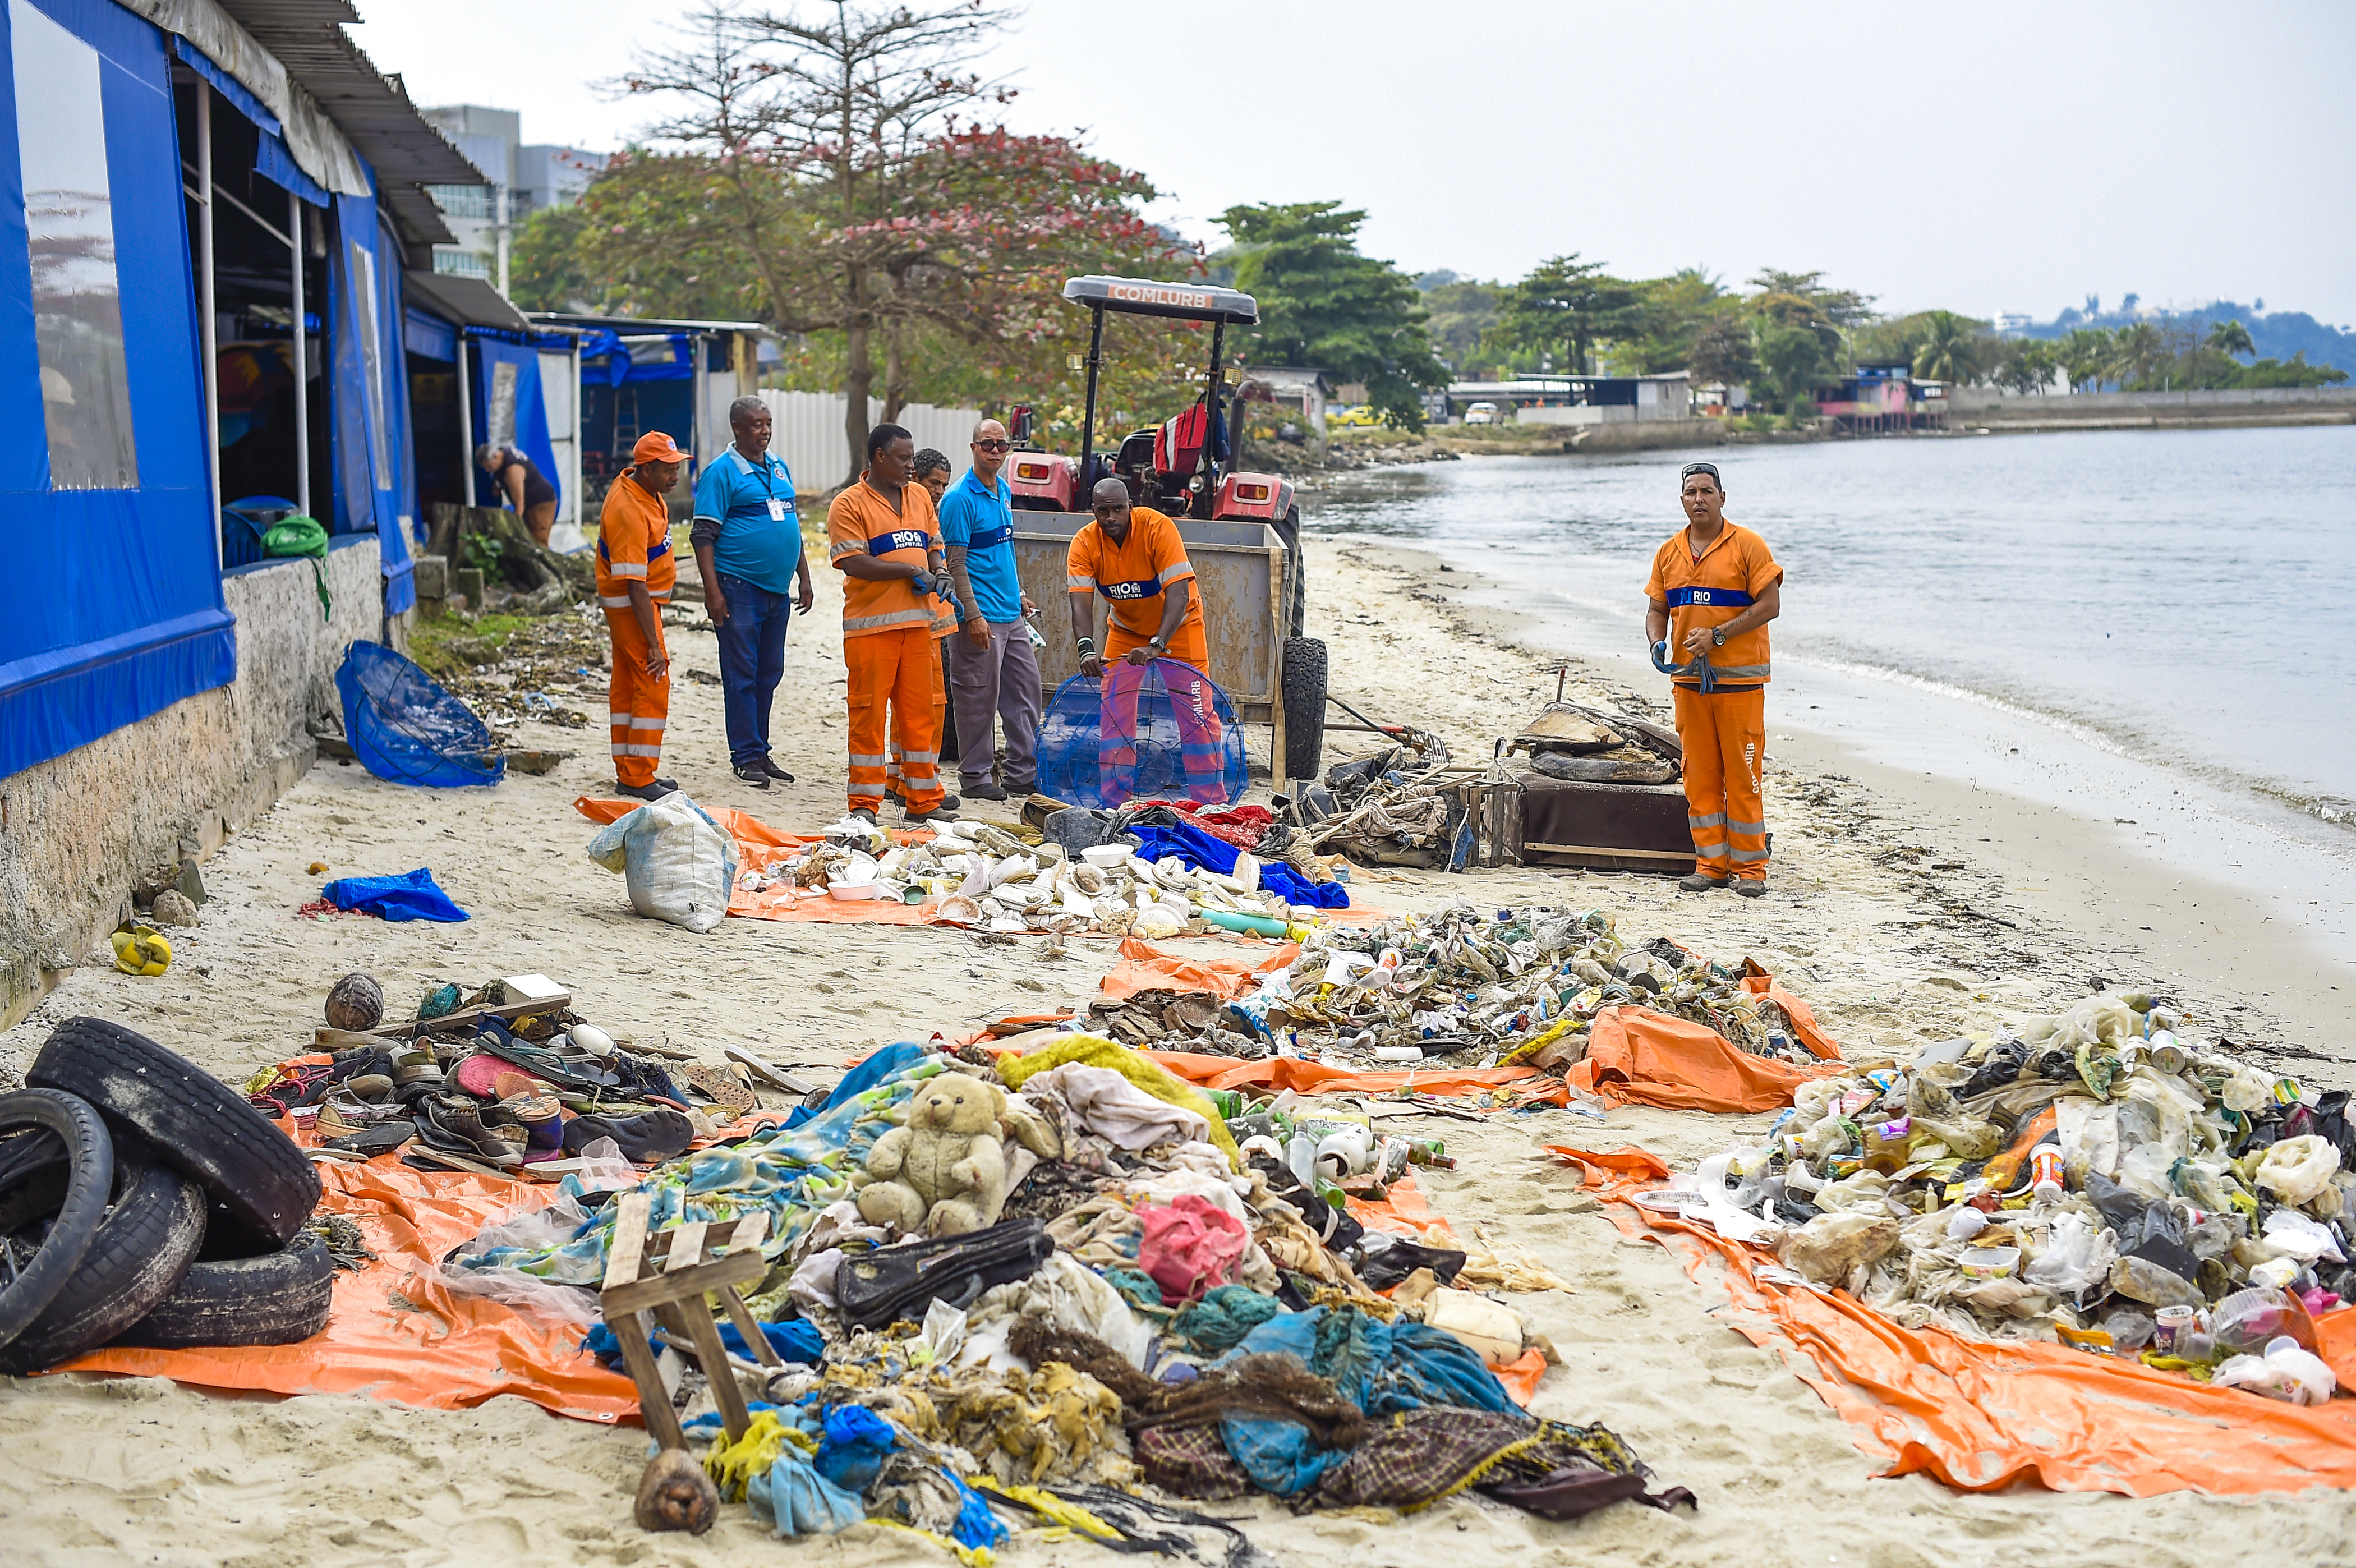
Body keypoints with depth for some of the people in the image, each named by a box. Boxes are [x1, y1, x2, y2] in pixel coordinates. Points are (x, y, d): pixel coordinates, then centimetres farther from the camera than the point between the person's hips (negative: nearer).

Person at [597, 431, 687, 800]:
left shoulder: (640, 484, 1)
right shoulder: (629, 513, -30)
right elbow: (634, 585, -30)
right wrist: (654, 645, -30)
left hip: (644, 599, 10)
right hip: (630, 604, -10)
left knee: (626, 684, 12)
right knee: (653, 686, -10)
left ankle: (627, 775, 18)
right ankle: (639, 778, -7)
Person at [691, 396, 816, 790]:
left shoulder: (779, 467, 15)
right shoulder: (721, 472, -7)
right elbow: (703, 536, -10)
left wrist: (804, 578, 18)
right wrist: (712, 591, -17)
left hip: (778, 589, 7)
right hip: (740, 587, -7)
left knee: (769, 673, 11)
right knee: (742, 675, -3)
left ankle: (760, 752, 19)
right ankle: (746, 757, 1)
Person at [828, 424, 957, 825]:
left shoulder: (920, 497, 15)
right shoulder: (849, 504, -4)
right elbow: (853, 563, -13)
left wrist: (938, 572, 2)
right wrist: (912, 571, -11)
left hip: (917, 623, 6)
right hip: (870, 626, -6)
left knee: (920, 712, 8)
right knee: (869, 713, -2)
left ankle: (924, 800, 15)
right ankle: (865, 803, 4)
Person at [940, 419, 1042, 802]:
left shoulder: (1004, 492, 13)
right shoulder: (961, 498, -12)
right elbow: (955, 562, -15)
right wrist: (973, 615, -20)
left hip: (1011, 614, 9)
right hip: (982, 619, -9)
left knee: (1026, 693, 12)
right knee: (980, 699, -2)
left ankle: (1023, 773, 21)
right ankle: (974, 778, 7)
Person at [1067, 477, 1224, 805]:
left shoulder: (1158, 527, -30)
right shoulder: (1084, 543, -20)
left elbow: (1179, 595, -36)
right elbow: (1081, 603, -27)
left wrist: (1156, 646, -46)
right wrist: (1087, 650, -45)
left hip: (1178, 626, -3)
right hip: (1125, 630, 3)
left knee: (1197, 712, -7)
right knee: (1115, 714, -2)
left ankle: (1212, 800, 0)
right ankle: (1115, 802, 6)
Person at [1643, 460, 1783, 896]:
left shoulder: (1748, 546, -4)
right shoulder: (1669, 553, 11)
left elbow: (1770, 605, -9)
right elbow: (1657, 610, 15)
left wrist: (1717, 635, -17)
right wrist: (1657, 643, -7)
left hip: (1740, 679, -5)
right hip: (1690, 678, 5)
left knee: (1742, 773, -3)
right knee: (1699, 774, 6)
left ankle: (1750, 867, 4)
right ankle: (1711, 864, 13)